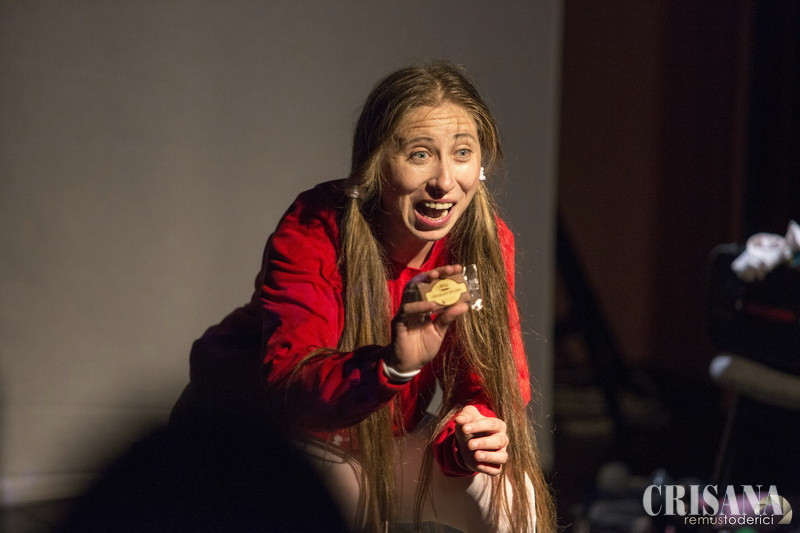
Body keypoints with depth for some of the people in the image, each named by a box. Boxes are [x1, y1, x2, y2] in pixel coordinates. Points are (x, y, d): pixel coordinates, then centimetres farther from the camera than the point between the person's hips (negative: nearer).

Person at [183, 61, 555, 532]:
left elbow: (498, 379, -12)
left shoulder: (486, 241, -15)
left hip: (385, 436, 3)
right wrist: (391, 365, -61)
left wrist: (470, 437, -37)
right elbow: (288, 388, -41)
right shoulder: (312, 232, -29)